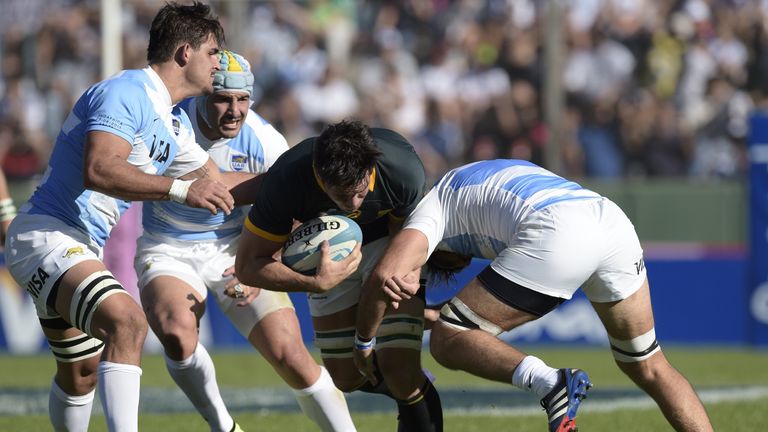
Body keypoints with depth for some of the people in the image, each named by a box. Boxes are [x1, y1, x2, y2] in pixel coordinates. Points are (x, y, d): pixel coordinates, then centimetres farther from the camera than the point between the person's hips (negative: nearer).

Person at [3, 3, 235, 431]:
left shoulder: (175, 123, 17)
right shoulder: (126, 92, -15)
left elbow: (216, 185, 30)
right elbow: (99, 170, -29)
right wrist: (180, 188, -31)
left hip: (82, 249, 11)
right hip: (45, 234, -11)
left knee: (82, 373, 22)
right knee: (127, 321, -33)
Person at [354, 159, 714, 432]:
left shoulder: (432, 208, 21)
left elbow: (383, 277, 5)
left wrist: (363, 344, 21)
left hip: (558, 238, -7)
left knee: (447, 341, 3)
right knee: (647, 366, 24)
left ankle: (547, 382, -19)